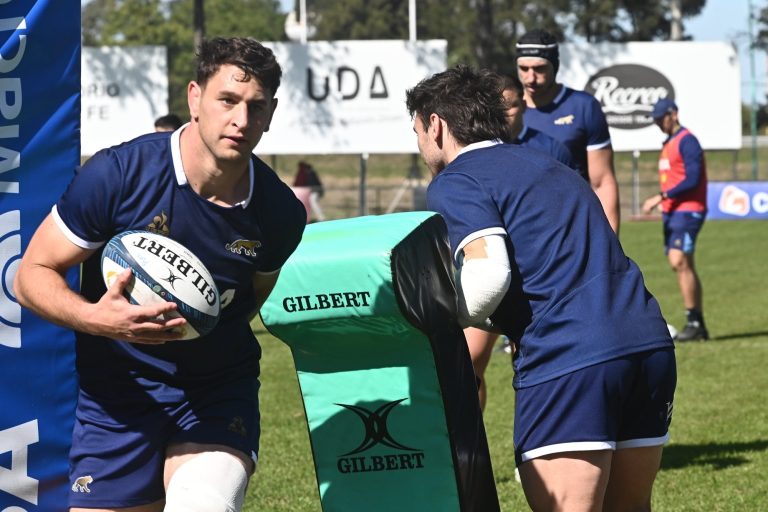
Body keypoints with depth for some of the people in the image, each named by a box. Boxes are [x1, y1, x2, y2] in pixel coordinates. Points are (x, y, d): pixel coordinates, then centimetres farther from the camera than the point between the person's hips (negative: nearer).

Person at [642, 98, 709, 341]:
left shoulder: (686, 141, -11)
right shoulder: (669, 144, 18)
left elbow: (692, 180, -19)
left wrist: (661, 197, -21)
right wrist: (664, 204, 17)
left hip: (686, 210, -10)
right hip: (672, 212, 10)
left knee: (679, 261, -17)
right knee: (683, 266, 7)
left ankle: (693, 322, -16)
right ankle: (698, 324, 10)